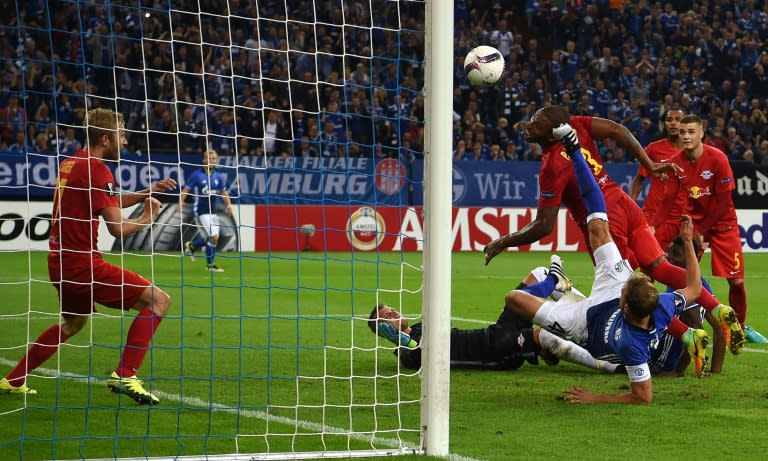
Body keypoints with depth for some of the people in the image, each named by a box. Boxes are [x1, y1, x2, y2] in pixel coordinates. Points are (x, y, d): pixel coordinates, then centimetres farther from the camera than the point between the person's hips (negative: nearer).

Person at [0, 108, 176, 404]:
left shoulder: (70, 163, 13)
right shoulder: (96, 169, -15)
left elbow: (111, 201, 27)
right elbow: (117, 228, -18)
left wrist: (148, 192, 18)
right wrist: (147, 217, 0)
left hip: (60, 260, 10)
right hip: (81, 262, -9)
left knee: (73, 322, 33)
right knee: (158, 301, -9)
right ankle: (125, 376, -15)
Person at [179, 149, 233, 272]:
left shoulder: (218, 177, 7)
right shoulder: (197, 175, -7)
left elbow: (223, 192, 12)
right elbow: (186, 190, -7)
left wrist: (228, 204, -7)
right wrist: (181, 201, -24)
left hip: (212, 211, 6)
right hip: (200, 210, -6)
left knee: (208, 238, 11)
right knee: (213, 237, -12)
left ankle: (191, 246, 42)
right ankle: (210, 265, 3)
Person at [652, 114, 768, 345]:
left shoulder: (717, 158, -19)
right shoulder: (676, 162, -9)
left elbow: (724, 202, -17)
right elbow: (668, 200, -3)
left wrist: (701, 230, -17)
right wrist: (652, 227, -15)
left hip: (722, 222, -2)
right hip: (693, 220, 2)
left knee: (736, 280, 0)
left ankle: (741, 327, 19)